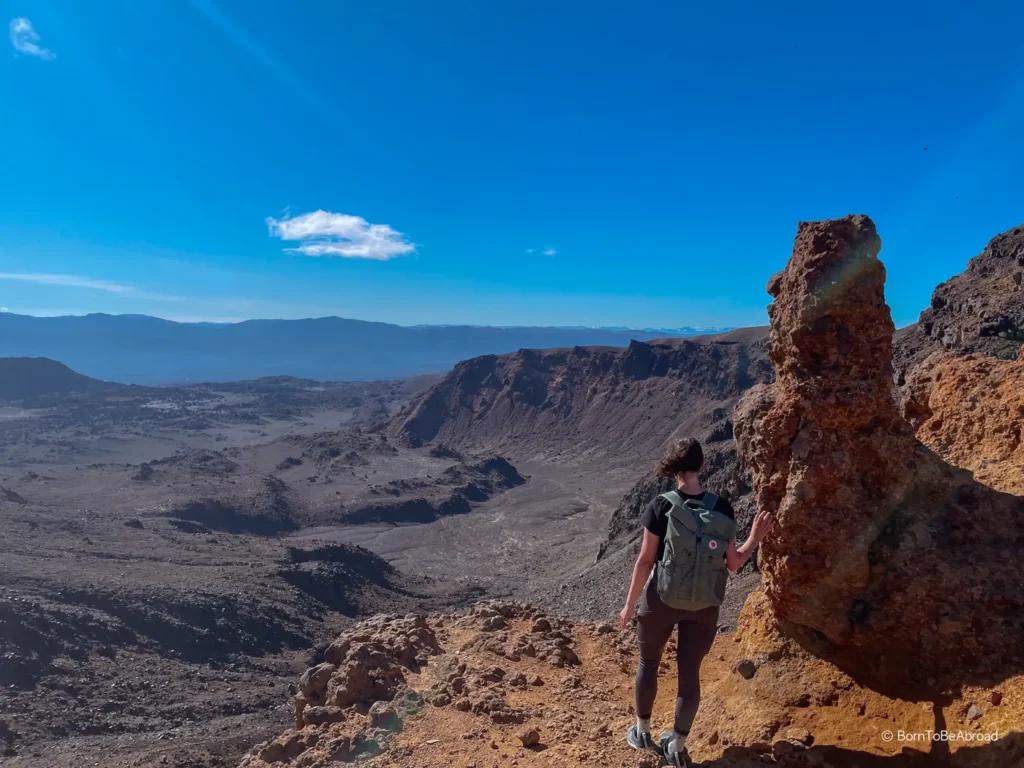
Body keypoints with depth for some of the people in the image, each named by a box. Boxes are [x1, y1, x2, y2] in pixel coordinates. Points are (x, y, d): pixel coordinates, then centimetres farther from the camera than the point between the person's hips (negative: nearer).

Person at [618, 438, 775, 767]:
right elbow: (733, 563, -4)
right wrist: (756, 536, 10)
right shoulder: (723, 508, -7)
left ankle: (642, 732, 36)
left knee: (648, 663, 21)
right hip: (704, 607, 2)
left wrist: (630, 604, -1)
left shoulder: (660, 506, -16)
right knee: (690, 672, 15)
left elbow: (645, 561, -12)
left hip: (661, 601, -2)